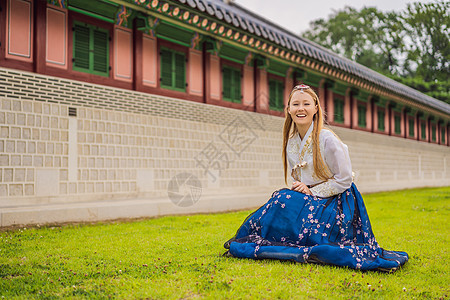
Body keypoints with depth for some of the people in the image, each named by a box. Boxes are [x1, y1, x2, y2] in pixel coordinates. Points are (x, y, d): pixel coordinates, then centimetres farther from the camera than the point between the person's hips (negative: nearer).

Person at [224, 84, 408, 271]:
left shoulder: (328, 140, -16)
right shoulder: (290, 142, 6)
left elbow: (344, 180, -13)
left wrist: (311, 192, -16)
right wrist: (298, 188, -6)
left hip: (334, 203, -7)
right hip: (309, 200, 7)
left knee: (283, 200, -26)